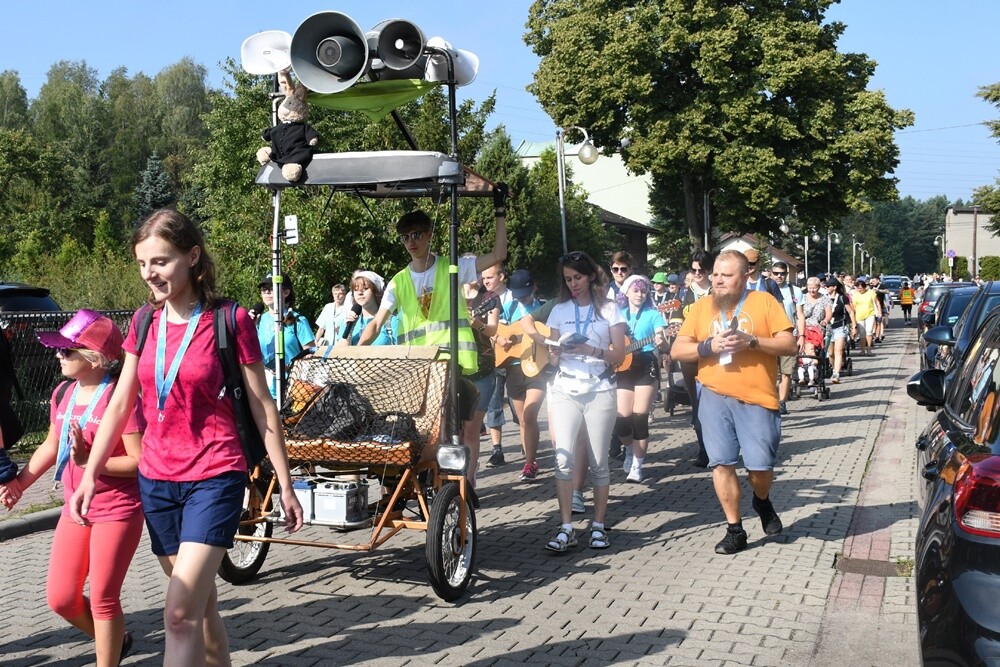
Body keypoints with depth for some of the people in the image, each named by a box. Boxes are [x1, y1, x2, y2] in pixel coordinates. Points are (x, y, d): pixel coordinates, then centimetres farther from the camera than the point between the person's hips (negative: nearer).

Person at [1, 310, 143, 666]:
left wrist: (88, 461, -28)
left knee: (102, 599, 0)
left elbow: (139, 461, -22)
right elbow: (50, 447, 18)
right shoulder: (63, 394, 4)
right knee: (60, 598, 11)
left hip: (117, 510, -8)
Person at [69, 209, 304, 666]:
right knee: (201, 604, 16)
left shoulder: (229, 321, -8)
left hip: (213, 478, -5)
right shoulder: (145, 322, 6)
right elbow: (121, 404, 9)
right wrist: (90, 475, 2)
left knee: (180, 613, -13)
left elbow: (262, 407, -4)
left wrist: (286, 486, -4)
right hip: (156, 479, 5)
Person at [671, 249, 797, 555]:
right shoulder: (701, 307, 8)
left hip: (757, 397, -2)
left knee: (761, 464, -2)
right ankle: (735, 530, 14)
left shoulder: (764, 302, 1)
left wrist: (751, 341, -19)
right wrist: (708, 346, -13)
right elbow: (678, 349, 5)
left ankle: (762, 502, 32)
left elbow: (789, 345, -4)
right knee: (721, 463, 1)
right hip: (715, 396, 2)